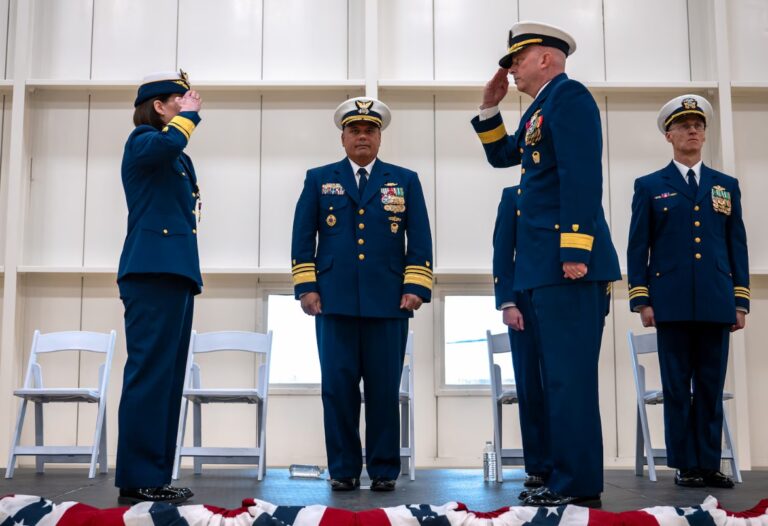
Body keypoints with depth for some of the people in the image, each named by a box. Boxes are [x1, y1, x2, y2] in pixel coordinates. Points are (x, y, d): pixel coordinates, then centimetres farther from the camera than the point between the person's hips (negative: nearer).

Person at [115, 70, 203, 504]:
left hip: (175, 272, 9)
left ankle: (154, 477, 11)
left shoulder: (179, 161, 25)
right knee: (149, 373, -11)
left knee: (168, 378, 7)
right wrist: (189, 114, -6)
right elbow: (168, 141, -27)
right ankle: (139, 479, -9)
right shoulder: (142, 142, -1)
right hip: (152, 271, -9)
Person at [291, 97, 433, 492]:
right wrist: (305, 286, -1)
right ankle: (343, 469, 10)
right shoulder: (319, 179, 14)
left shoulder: (405, 181, 13)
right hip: (335, 300, 0)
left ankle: (383, 470, 11)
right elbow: (302, 236, 9)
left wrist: (416, 288, -3)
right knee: (338, 386, 0)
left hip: (389, 301, 0)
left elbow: (420, 240, 7)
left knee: (384, 389, 1)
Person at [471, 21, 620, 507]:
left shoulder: (569, 96, -7)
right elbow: (501, 156, 35)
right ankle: (566, 477, 18)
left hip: (567, 263, -10)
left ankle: (579, 484, -2)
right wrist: (491, 106, 22)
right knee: (560, 375, 11)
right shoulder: (540, 108, 22)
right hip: (545, 266, 10)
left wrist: (575, 250, -24)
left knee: (570, 375, -8)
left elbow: (582, 176, -18)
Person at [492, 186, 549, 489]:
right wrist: (508, 303, -7)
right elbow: (502, 253, 4)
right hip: (527, 301, 0)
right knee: (531, 386, 1)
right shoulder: (513, 195, 11)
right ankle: (539, 466, 8)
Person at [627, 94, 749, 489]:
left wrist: (740, 301, 5)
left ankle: (709, 463, 12)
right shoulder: (649, 186, 9)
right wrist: (641, 300, -4)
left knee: (711, 388, 5)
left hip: (716, 304, 2)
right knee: (677, 388, 1)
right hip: (672, 304, -2)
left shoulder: (727, 186, 16)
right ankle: (685, 464, 9)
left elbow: (737, 246, 12)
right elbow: (637, 248, 4)